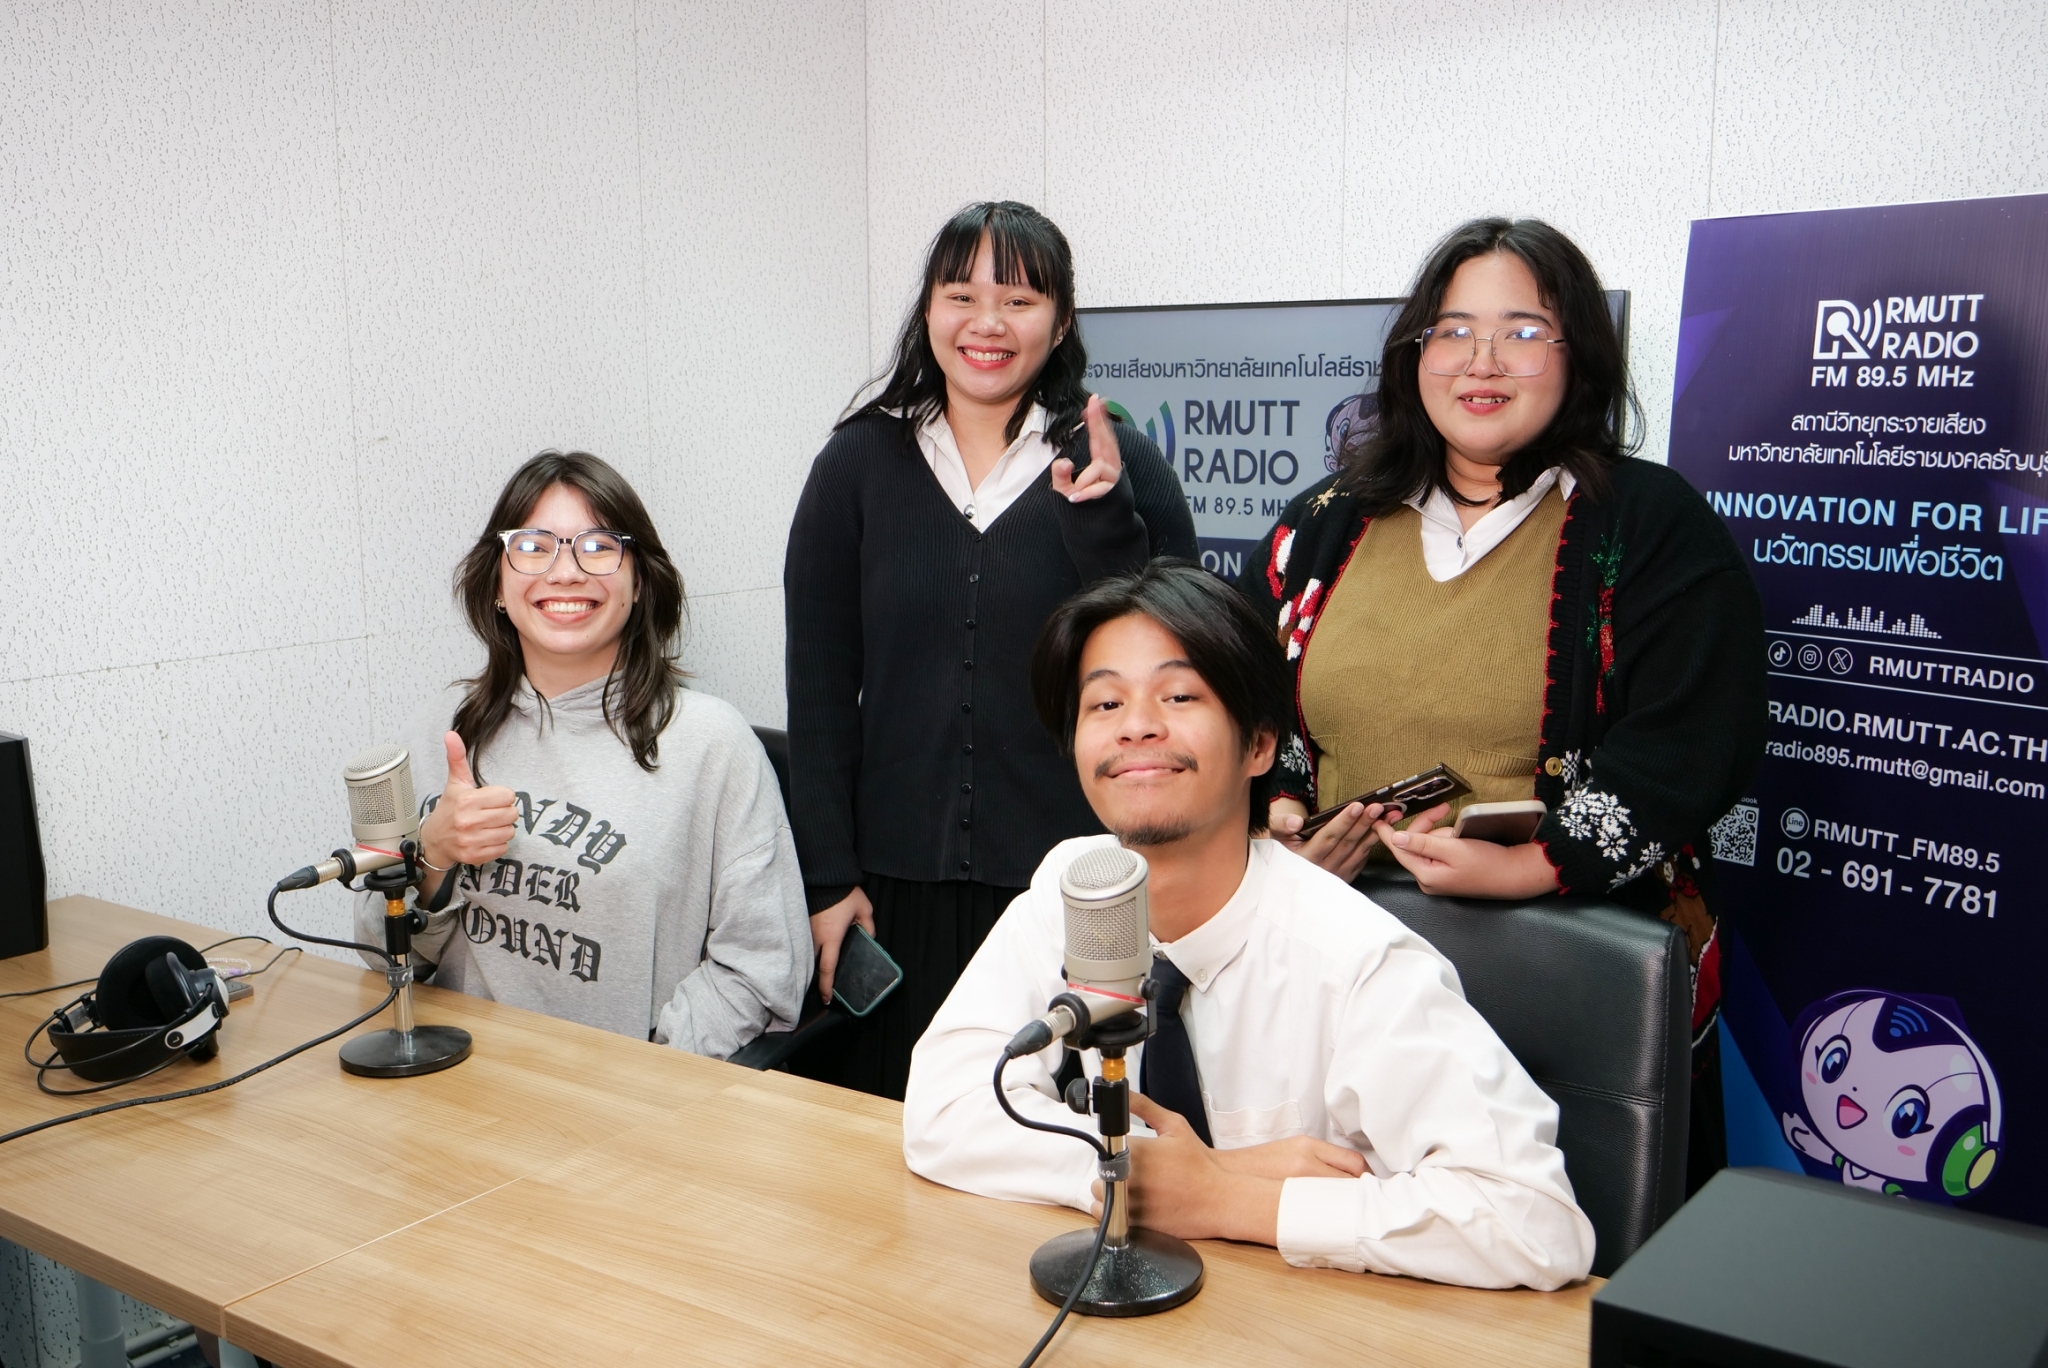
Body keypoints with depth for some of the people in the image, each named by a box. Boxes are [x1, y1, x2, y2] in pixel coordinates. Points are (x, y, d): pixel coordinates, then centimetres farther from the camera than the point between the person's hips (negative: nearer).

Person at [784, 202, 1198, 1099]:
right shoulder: (860, 462, 6)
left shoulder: (1118, 464, 2)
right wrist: (828, 880, 0)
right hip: (899, 886, 2)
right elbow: (819, 683, 5)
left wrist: (1102, 515, -15)